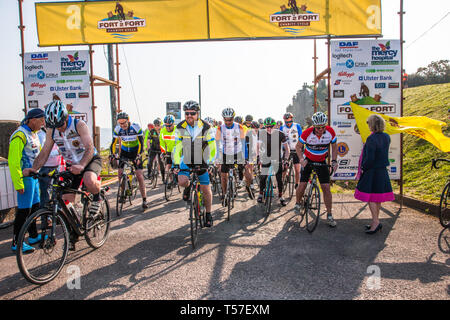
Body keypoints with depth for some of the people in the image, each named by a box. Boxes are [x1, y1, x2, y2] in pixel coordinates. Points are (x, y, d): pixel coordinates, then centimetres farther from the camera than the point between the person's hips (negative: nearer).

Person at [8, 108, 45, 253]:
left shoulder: (33, 134, 12)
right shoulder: (20, 135, -18)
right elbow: (13, 161, -21)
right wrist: (18, 184, -22)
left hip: (34, 176, 10)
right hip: (25, 177, -9)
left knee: (35, 206, 16)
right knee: (24, 210, -4)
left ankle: (33, 236, 28)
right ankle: (16, 243, 6)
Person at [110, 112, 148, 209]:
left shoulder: (136, 127, -22)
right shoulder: (117, 129, -14)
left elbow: (141, 143, -22)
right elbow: (113, 143, -10)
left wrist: (138, 156, -33)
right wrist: (112, 155, -24)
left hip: (135, 152, -3)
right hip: (124, 151, 3)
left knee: (139, 176, -12)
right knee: (120, 173, -10)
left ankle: (144, 200, -7)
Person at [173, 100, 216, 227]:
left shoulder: (205, 128, -15)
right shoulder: (180, 128, -10)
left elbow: (212, 147, -12)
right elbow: (177, 147, -8)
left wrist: (211, 163, -20)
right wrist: (176, 163, -17)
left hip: (201, 162, -1)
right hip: (186, 161, 1)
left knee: (206, 190, 2)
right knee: (182, 181, -25)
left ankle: (208, 214, 23)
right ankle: (188, 188, 14)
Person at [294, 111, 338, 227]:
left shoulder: (330, 132, -18)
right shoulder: (307, 133, -23)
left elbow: (334, 146, -1)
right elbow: (298, 146, -8)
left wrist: (334, 160, -12)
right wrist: (301, 159, -24)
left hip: (321, 162, 1)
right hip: (308, 160, -1)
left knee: (326, 187, -6)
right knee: (302, 185, -9)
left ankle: (329, 216, 5)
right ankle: (297, 204, 23)